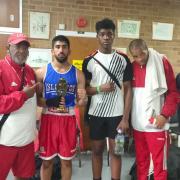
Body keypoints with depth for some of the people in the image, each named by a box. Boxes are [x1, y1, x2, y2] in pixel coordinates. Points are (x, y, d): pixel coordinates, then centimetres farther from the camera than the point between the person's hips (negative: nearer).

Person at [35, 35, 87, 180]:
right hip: (48, 119, -1)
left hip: (69, 120, 1)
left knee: (67, 160, 13)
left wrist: (83, 99, -18)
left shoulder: (78, 74, 1)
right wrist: (47, 103, -21)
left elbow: (81, 103, 5)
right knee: (47, 160, 11)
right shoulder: (42, 72, -3)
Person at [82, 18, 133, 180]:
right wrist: (100, 88, -17)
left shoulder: (123, 59, -1)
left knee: (115, 151, 8)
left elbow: (128, 89, -1)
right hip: (96, 113, 1)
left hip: (117, 113, 0)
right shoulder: (89, 60, 0)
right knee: (97, 149, 12)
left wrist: (125, 118, -7)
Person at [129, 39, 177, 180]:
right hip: (137, 123, 4)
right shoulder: (132, 67, 5)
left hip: (156, 123, -3)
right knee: (141, 160, 15)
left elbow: (173, 92, -5)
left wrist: (164, 114, -11)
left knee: (159, 162, 4)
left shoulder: (162, 62, -5)